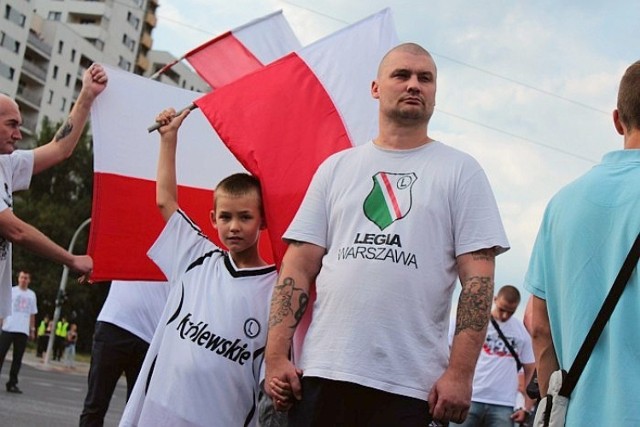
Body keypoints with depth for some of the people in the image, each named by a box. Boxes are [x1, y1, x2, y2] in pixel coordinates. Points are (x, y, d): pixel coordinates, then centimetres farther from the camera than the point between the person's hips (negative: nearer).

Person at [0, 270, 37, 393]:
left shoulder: (32, 295, 13)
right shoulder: (11, 291, 3)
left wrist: (32, 330, 15)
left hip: (23, 331, 3)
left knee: (18, 359, 3)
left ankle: (12, 383, 8)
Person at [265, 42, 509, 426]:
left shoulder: (461, 171, 5)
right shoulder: (336, 168, 12)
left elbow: (477, 277, -2)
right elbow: (299, 266, 8)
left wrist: (460, 372, -10)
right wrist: (276, 356, -1)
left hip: (411, 386, -2)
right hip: (322, 375, 2)